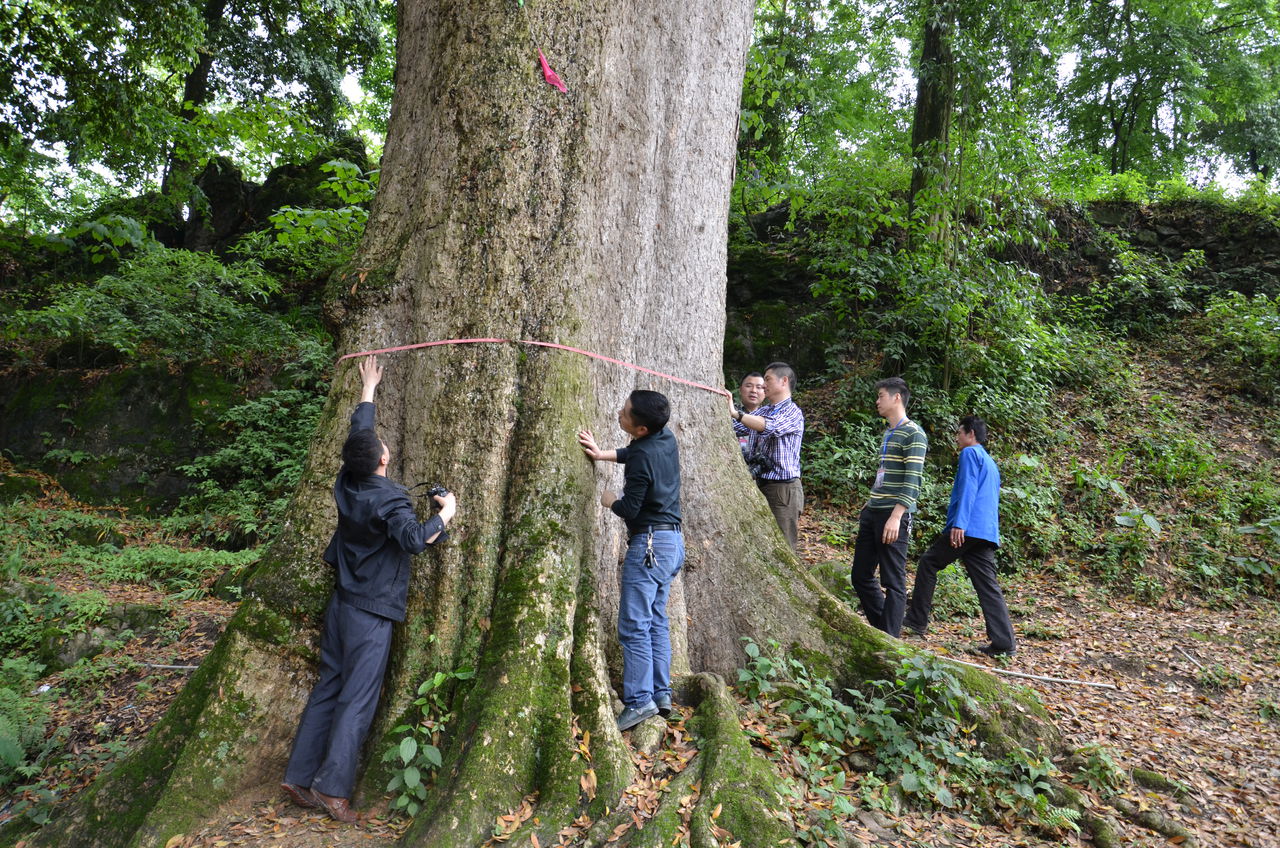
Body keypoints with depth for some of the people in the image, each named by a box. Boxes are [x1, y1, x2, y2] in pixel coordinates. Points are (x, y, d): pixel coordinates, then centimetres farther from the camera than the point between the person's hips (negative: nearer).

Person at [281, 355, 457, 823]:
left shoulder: (347, 483, 1)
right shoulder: (388, 499, -19)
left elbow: (358, 432, 15)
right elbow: (415, 539, -34)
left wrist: (368, 388, 27)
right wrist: (445, 513, -16)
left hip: (342, 603, 7)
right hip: (371, 612, -7)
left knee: (327, 690, 13)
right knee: (357, 700, -1)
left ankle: (299, 777, 18)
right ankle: (332, 787, 2)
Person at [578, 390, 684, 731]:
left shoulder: (643, 457, -19)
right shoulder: (666, 438, 5)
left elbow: (629, 509, -15)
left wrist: (610, 500, 4)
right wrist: (602, 453, 16)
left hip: (650, 543, -10)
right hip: (672, 540, 10)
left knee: (634, 625, -6)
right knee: (656, 620, 15)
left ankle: (639, 700, -7)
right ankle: (661, 693, 19)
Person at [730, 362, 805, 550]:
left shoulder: (792, 412, -7)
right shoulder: (761, 412, 16)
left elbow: (768, 427, -27)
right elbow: (731, 428, 12)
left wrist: (735, 413, -32)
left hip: (783, 488, -7)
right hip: (759, 485, 7)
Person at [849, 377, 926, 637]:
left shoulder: (913, 434, -8)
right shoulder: (888, 434, 18)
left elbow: (913, 480, -16)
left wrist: (896, 516, -23)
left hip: (894, 516, -9)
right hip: (872, 514, 9)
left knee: (893, 581, -3)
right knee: (860, 576, 11)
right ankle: (880, 629, 23)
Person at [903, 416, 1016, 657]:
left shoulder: (970, 453, -1)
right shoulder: (991, 463, 28)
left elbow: (967, 489, -15)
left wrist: (959, 523, -23)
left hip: (967, 528, -8)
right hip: (988, 533, 8)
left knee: (928, 564, 3)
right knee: (988, 587, 4)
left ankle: (917, 621, 5)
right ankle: (1003, 642, -2)